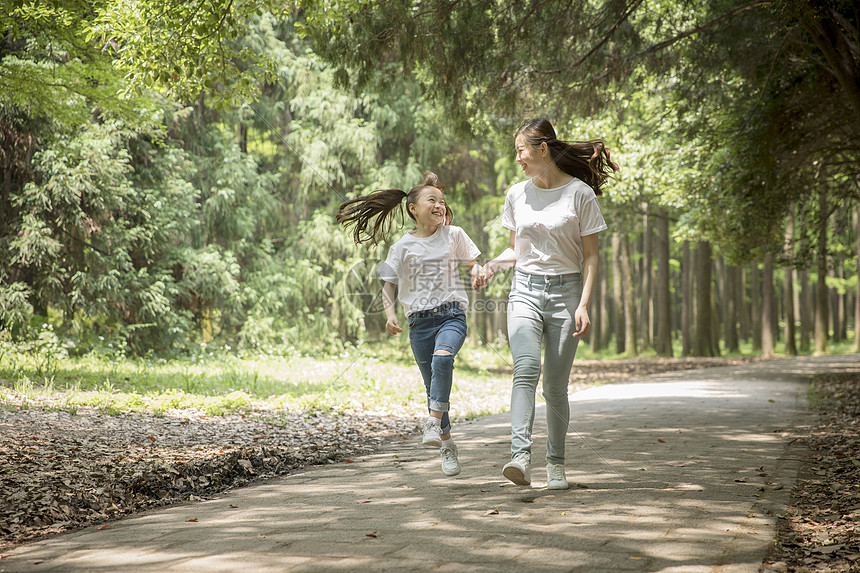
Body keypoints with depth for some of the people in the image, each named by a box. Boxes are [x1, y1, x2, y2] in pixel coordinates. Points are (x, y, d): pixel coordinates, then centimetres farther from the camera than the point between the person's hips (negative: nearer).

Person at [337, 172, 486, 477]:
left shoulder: (453, 235, 5)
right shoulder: (403, 246, 4)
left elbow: (473, 263, 17)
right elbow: (390, 284, 9)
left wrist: (478, 273, -7)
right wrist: (390, 313, -7)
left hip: (451, 315, -1)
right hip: (419, 321, 1)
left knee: (442, 359, -33)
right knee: (432, 386, 4)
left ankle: (434, 422, -25)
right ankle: (447, 446, 19)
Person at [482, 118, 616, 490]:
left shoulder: (580, 194, -3)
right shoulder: (517, 194, 10)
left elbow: (590, 256, -1)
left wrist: (583, 305, -11)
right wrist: (494, 264, -1)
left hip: (565, 292, -2)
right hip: (525, 291, 2)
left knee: (555, 386, 0)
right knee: (526, 369, -21)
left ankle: (555, 463, 16)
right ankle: (521, 457, -33)